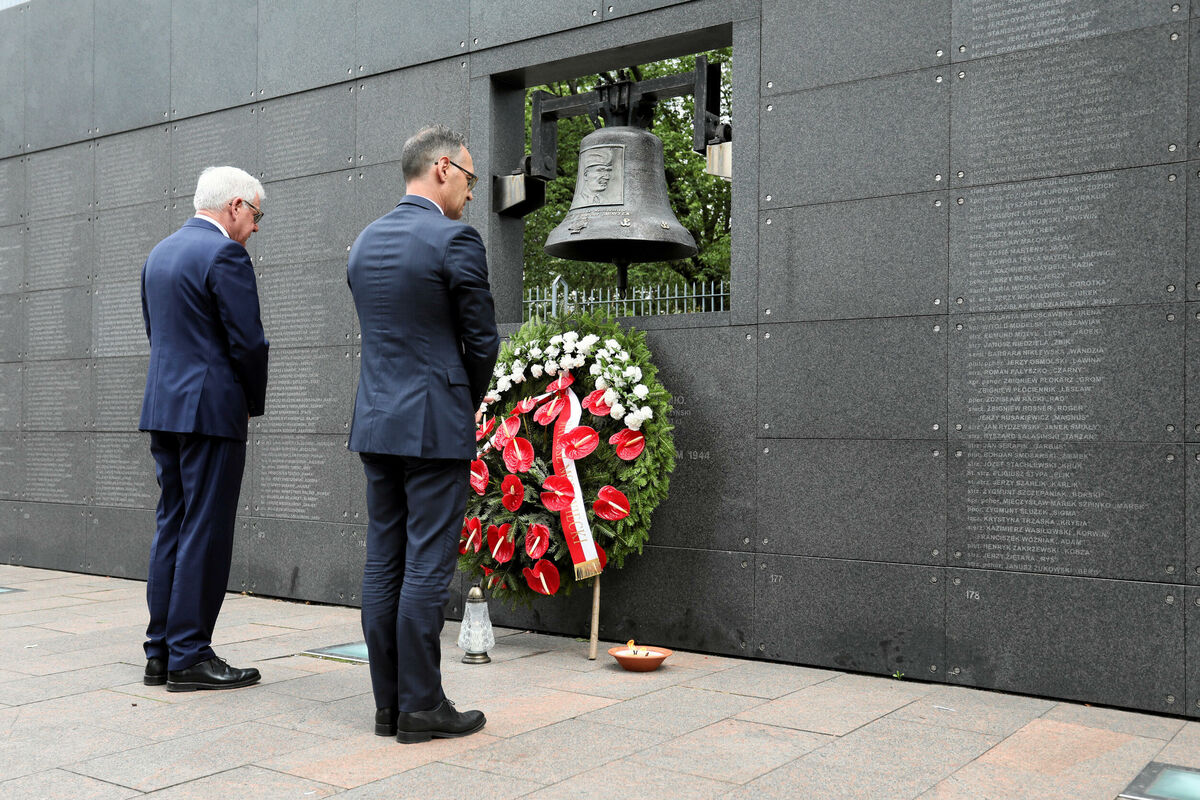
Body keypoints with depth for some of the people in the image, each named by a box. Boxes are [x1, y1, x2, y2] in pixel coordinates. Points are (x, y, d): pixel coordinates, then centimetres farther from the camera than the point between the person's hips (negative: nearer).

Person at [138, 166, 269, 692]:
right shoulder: (225, 254, -11)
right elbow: (247, 340, -15)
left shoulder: (159, 253, 17)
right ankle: (189, 657, 2)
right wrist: (255, 403, 1)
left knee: (172, 527, 12)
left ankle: (161, 652, 17)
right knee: (205, 532, -3)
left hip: (163, 407, 9)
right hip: (210, 410, -9)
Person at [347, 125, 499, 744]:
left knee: (383, 565, 9)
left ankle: (388, 704, 17)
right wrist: (469, 406, 12)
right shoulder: (455, 240, -10)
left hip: (375, 423, 7)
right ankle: (420, 707, 6)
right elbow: (481, 342, -7)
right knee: (427, 567, -2)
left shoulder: (365, 242, 12)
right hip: (436, 426, -7)